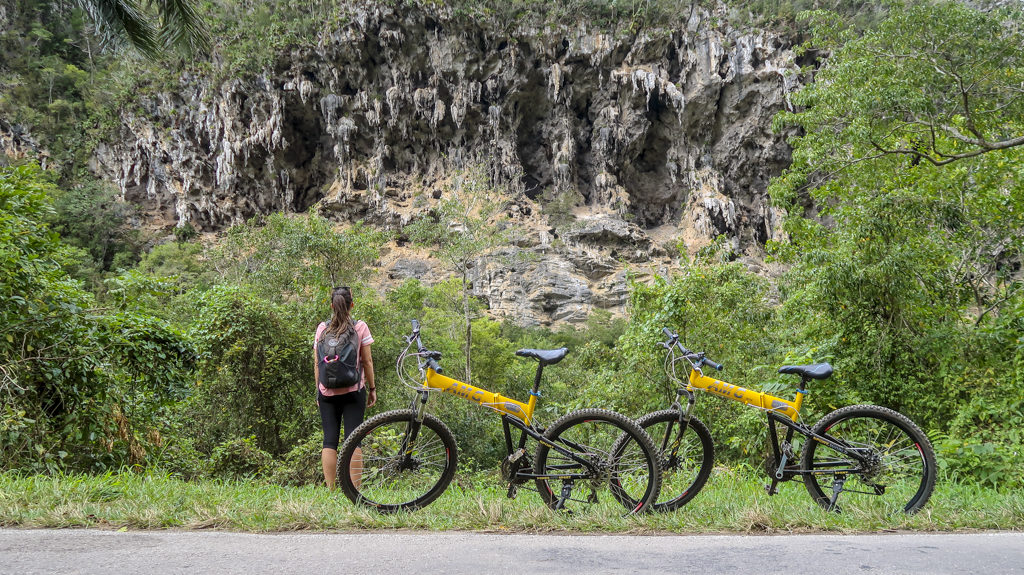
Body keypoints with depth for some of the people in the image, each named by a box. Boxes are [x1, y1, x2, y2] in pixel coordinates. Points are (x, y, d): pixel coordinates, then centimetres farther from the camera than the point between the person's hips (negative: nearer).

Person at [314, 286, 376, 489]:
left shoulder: (322, 328, 4)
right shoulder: (360, 327, -2)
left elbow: (317, 363, 6)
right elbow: (367, 361, -1)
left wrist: (318, 391, 15)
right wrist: (372, 388, 7)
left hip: (327, 392, 2)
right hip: (353, 390, -2)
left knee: (329, 441, 4)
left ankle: (330, 490, 3)